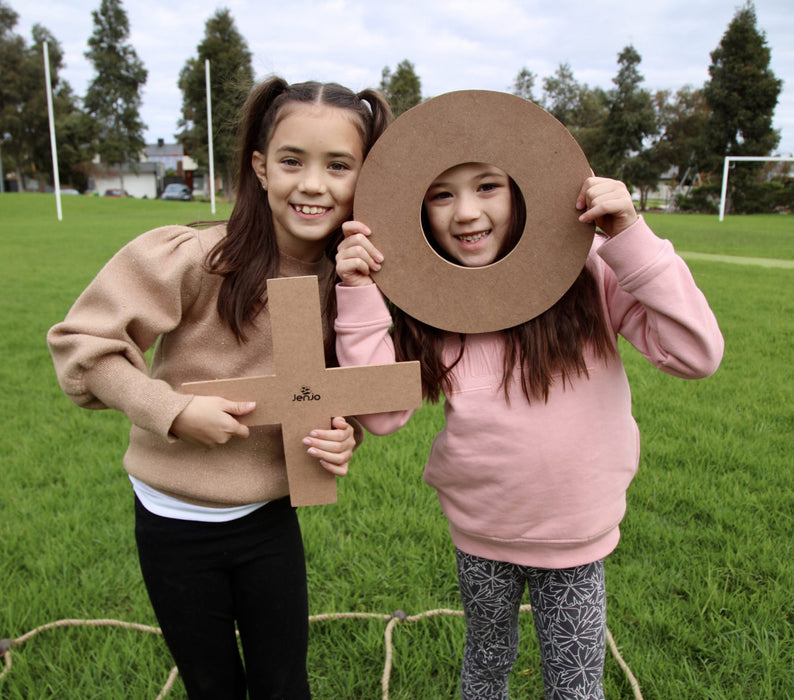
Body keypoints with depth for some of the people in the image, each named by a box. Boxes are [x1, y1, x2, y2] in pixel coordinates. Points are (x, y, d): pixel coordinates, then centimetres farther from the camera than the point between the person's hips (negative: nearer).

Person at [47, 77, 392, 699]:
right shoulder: (194, 258, -23)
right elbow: (80, 340, -14)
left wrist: (343, 437, -18)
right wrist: (174, 410, -24)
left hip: (271, 516, 3)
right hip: (175, 519, -2)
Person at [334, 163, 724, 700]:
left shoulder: (586, 268, -17)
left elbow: (696, 355, -21)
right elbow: (383, 414, -15)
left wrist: (631, 239, -28)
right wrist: (360, 297, -21)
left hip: (576, 533, -1)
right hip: (480, 534, 2)